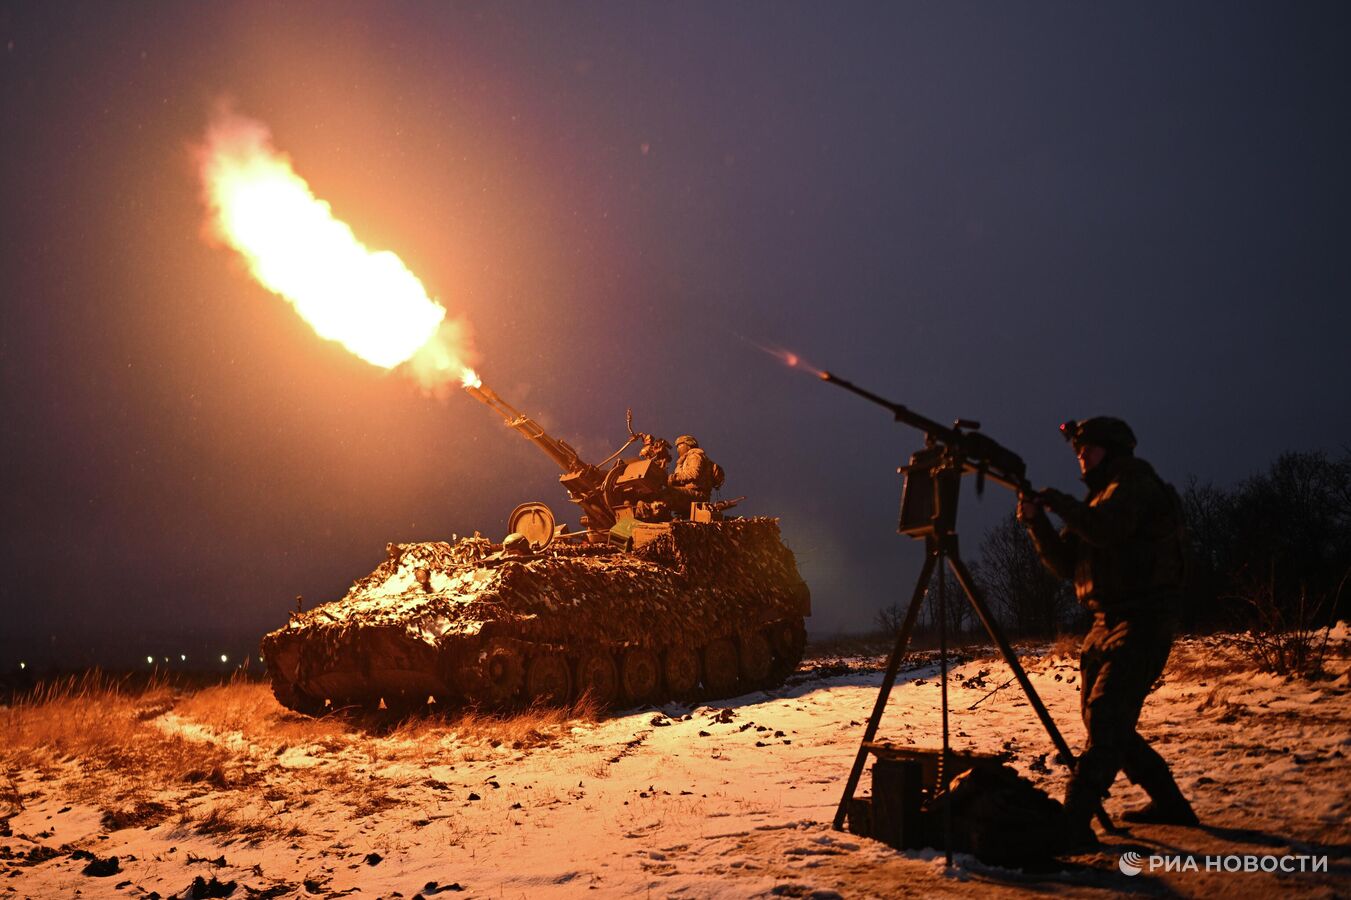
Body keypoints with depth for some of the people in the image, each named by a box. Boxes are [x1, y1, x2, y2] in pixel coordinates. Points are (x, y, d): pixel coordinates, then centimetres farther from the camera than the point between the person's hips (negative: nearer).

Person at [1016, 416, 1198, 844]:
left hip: (1142, 623, -10)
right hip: (1107, 621, 10)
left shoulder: (1136, 483, -6)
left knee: (1106, 716, -20)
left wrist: (1059, 501, -13)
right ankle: (1169, 804, 28)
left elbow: (1106, 528, -26)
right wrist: (1037, 522, 0)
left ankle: (1074, 820, -27)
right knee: (1105, 721, 14)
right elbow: (1067, 563, 15)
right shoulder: (1102, 497, 21)